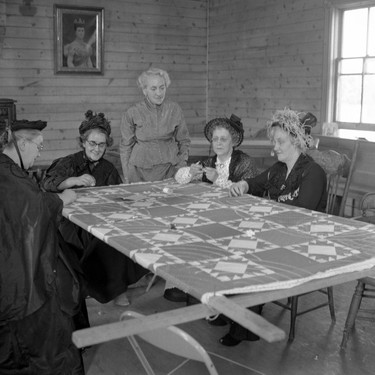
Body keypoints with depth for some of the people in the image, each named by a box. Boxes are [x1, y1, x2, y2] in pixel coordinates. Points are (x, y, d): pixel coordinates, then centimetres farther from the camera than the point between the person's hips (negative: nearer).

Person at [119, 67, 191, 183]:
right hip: (140, 171, -1)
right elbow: (125, 146, 3)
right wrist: (127, 178, 0)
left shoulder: (175, 109, 0)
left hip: (169, 169, 2)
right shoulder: (132, 113, -5)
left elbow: (184, 141, 10)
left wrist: (181, 167, 1)